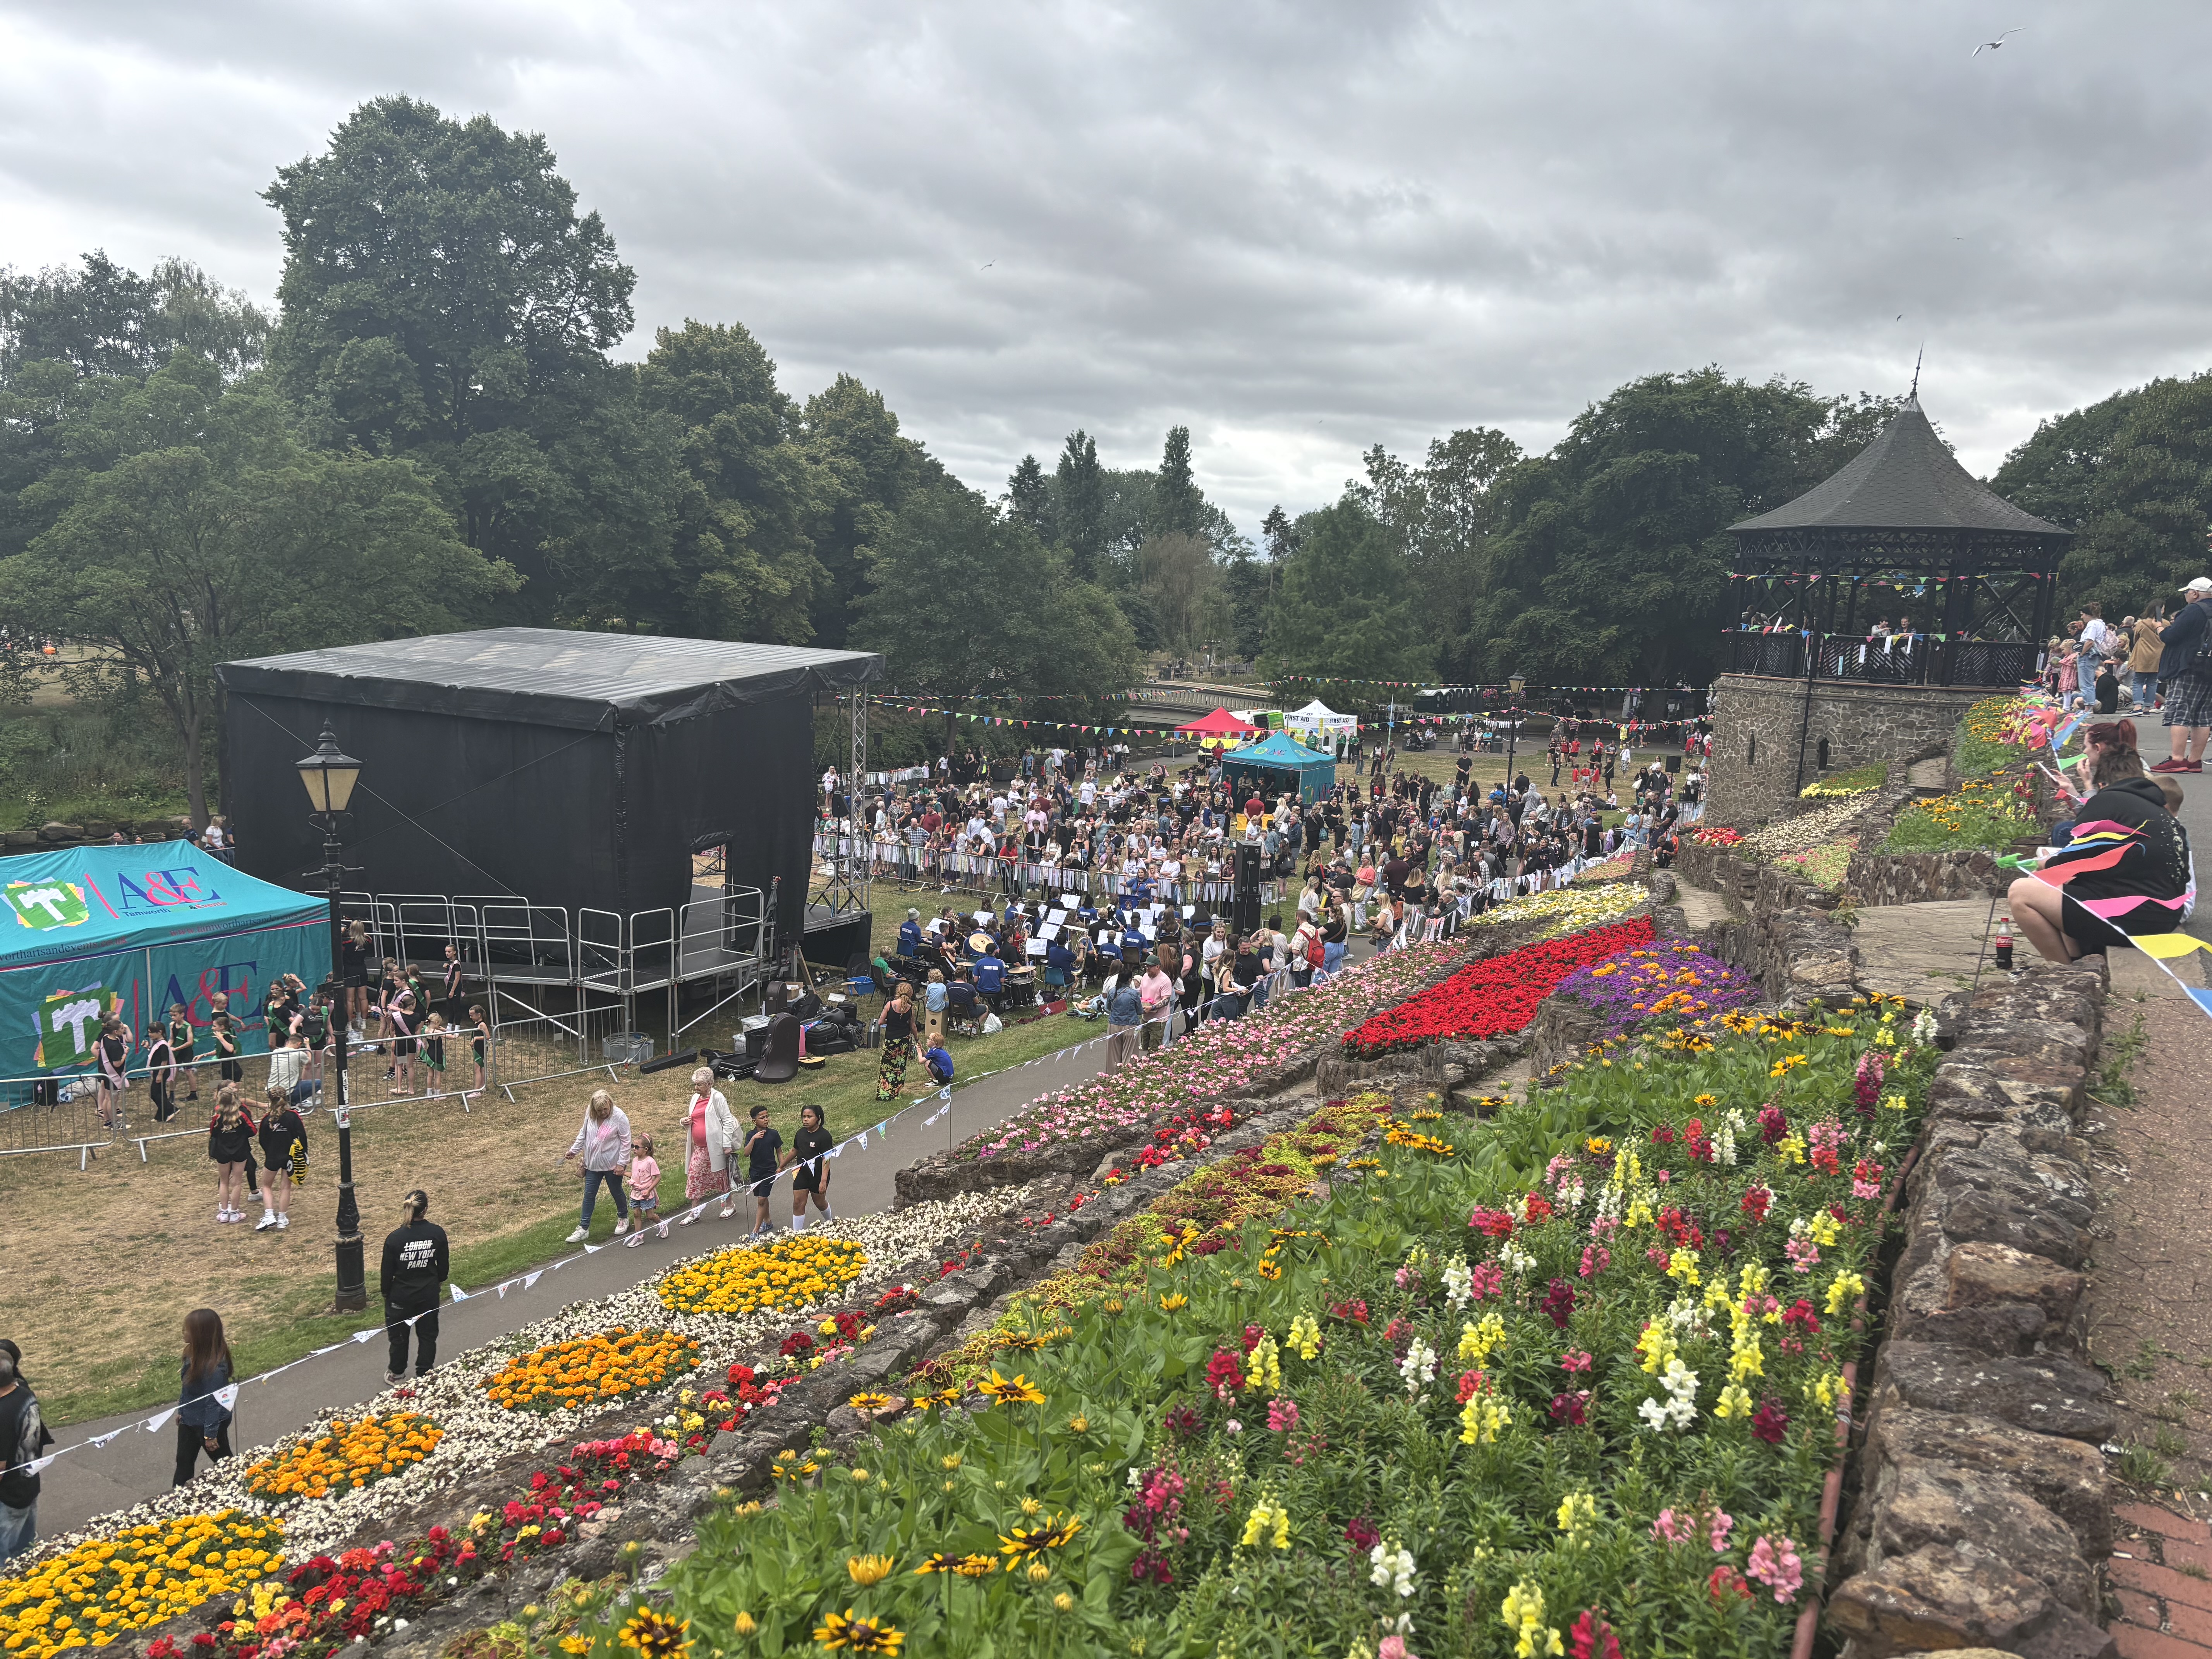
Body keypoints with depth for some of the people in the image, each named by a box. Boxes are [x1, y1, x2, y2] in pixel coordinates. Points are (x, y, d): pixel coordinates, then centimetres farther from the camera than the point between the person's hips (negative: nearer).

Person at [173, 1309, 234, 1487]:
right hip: (190, 1420, 8)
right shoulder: (194, 1354, -9)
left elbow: (214, 1402, -28)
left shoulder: (214, 1367, -35)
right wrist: (181, 1411, 18)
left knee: (223, 1462, 15)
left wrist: (211, 1434, -21)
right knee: (184, 1462, 22)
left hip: (210, 1423, -8)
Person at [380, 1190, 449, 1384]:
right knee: (428, 1335, 19)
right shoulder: (437, 1233, -16)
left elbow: (387, 1272, -11)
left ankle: (397, 1373, 38)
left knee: (398, 1335, 21)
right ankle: (424, 1374, 27)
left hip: (401, 1296, -1)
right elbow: (444, 1265, -3)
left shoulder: (394, 1238, -21)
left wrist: (386, 1293, 7)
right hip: (429, 1294, 1)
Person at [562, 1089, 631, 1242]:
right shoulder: (589, 1113, -8)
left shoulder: (619, 1117, -23)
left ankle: (623, 1219, 39)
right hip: (593, 1163, 4)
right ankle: (584, 1229, 16)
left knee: (617, 1192, 15)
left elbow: (626, 1142, -17)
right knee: (589, 1195, 9)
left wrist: (622, 1163, -16)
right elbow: (583, 1134, 8)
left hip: (612, 1164, -4)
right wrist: (574, 1150, 8)